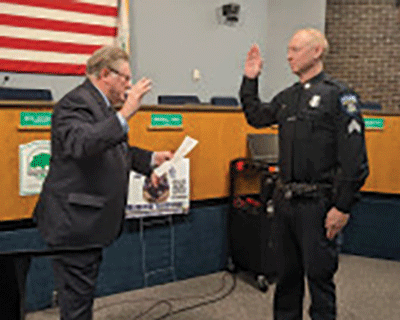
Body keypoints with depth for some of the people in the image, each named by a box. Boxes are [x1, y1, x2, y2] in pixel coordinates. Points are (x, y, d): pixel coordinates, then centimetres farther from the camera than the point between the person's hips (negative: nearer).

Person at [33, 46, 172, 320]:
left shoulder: (102, 104, 15)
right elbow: (81, 145, -37)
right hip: (74, 222, -11)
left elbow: (115, 150, 27)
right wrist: (125, 115, -40)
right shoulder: (75, 103, -18)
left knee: (84, 293, 21)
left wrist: (151, 159, 13)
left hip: (90, 219, 11)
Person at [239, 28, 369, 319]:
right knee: (287, 274, 17)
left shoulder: (339, 96, -9)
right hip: (286, 200, 7)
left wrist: (343, 207, -17)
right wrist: (250, 81, 16)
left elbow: (354, 159, -14)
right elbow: (256, 117, 29)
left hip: (317, 205, -7)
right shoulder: (288, 97, 12)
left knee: (319, 276, 2)